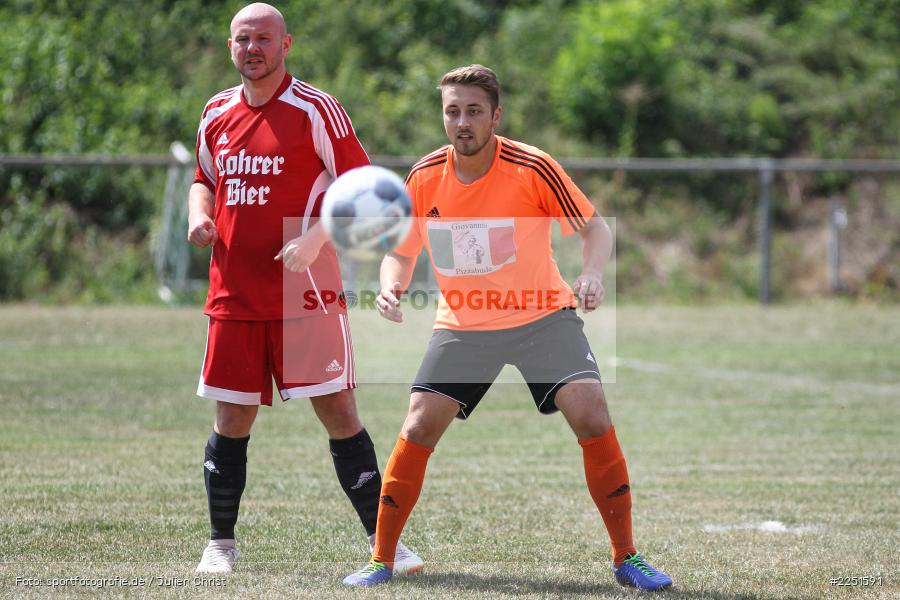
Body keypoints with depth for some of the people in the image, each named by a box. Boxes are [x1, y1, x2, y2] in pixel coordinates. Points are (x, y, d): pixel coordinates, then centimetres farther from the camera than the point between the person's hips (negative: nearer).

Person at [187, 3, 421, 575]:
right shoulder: (217, 112, 11)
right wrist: (199, 216, 4)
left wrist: (315, 238, -19)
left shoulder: (314, 110, -5)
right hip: (234, 295, 4)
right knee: (232, 420, 6)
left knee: (338, 411, -6)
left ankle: (383, 540, 0)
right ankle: (221, 544, 18)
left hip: (306, 293, -4)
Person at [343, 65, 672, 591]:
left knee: (593, 418, -19)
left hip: (543, 316, -2)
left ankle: (626, 557, -7)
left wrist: (593, 275, -27)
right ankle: (382, 560, 5)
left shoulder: (532, 168, -16)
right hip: (462, 325, 2)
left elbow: (595, 227, -7)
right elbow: (401, 253, 6)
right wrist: (391, 287, -17)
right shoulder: (425, 179, -8)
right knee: (418, 431, -11)